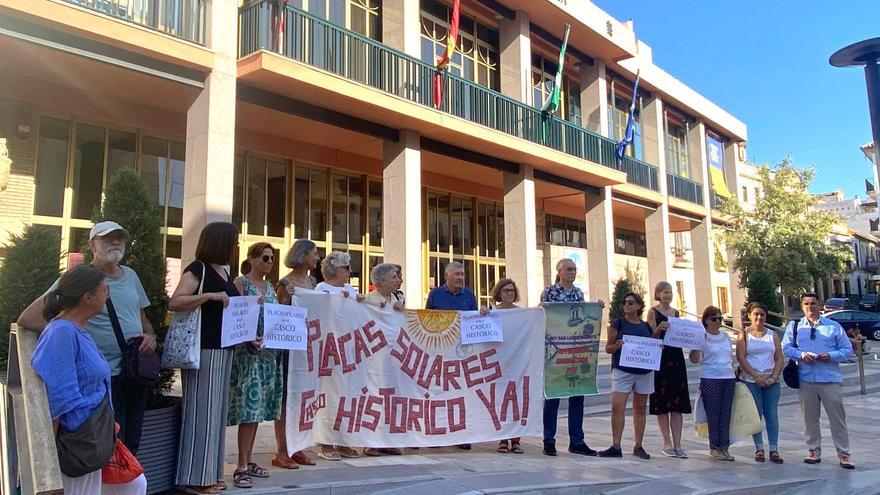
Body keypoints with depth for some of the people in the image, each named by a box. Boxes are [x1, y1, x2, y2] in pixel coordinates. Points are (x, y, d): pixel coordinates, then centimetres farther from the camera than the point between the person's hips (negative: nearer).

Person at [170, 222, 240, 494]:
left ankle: (209, 473, 22)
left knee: (217, 410, 12)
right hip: (203, 350, -9)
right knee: (201, 410, -3)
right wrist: (209, 295, -27)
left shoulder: (223, 271, 15)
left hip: (223, 349, 9)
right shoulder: (198, 269, -10)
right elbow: (174, 303, -21)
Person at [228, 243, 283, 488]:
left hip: (269, 353, 7)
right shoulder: (240, 283, -4)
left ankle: (249, 460, 19)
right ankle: (241, 467, -3)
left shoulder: (270, 287, 16)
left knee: (258, 409, 10)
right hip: (247, 351, -7)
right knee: (249, 408, -10)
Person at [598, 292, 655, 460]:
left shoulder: (647, 326, 10)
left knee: (640, 408, 10)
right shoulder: (617, 323, 0)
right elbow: (608, 348, 0)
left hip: (645, 372, 3)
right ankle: (616, 447, -5)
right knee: (617, 407, -11)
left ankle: (638, 446, 19)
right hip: (622, 370, -3)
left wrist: (658, 333, -2)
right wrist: (616, 346, -21)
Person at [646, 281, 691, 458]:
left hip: (676, 357, 5)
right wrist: (659, 328, -26)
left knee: (678, 402, 2)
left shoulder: (676, 312, 15)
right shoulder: (653, 312, -1)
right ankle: (667, 443, 9)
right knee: (662, 402, 0)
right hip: (660, 358, -5)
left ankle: (677, 444, 6)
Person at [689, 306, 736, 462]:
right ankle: (714, 448, 7)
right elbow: (694, 360, -11)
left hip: (729, 378, 6)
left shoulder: (726, 336, 13)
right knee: (713, 414, -2)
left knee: (726, 414, 5)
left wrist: (733, 368, 18)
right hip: (710, 379, -5)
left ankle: (724, 447, 12)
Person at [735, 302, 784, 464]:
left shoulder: (773, 335, 11)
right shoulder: (744, 334, 3)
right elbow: (741, 358, -6)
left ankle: (774, 450, 5)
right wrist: (756, 377, -12)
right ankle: (759, 448, 8)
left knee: (772, 415, 1)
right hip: (750, 381, -2)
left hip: (771, 381, 2)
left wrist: (773, 377, -8)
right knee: (756, 414, 0)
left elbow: (779, 359, 6)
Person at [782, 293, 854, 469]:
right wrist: (801, 354, -12)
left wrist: (830, 355, -14)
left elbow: (847, 350, 4)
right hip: (806, 380, 1)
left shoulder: (834, 326, 5)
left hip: (831, 379, -1)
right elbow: (786, 347, 6)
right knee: (810, 417, 8)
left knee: (837, 417, 1)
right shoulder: (794, 326, 8)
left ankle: (843, 454, 9)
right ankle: (814, 450, 19)